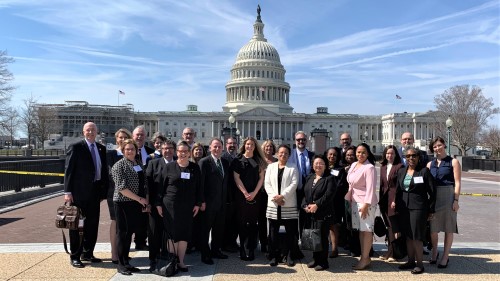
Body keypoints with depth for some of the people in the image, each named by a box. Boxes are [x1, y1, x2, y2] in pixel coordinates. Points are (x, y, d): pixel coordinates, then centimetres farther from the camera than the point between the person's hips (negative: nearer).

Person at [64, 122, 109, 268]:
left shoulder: (101, 148, 11)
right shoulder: (75, 147, -5)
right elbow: (68, 170, -8)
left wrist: (104, 190, 7)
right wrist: (67, 191, -13)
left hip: (95, 192, 6)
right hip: (79, 192, -5)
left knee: (93, 224, 12)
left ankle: (87, 253, 26)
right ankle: (75, 256, 15)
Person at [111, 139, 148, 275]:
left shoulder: (139, 164, 12)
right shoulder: (119, 165, -8)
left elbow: (144, 184, 18)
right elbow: (121, 188, -16)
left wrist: (146, 201, 9)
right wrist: (139, 199, -15)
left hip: (137, 204, 6)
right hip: (123, 203, -6)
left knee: (130, 232, 12)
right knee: (123, 233, 2)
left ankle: (126, 262, 22)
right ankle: (121, 264, 13)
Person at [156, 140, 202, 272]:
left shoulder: (195, 168, 5)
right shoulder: (169, 167, 0)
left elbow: (199, 187, 8)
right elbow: (161, 185, 0)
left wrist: (198, 203, 3)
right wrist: (159, 203, -3)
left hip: (188, 206, 2)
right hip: (170, 205, -2)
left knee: (184, 233, 5)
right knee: (173, 233, 3)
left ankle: (181, 261, 17)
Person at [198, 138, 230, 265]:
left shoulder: (225, 163, 10)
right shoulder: (204, 162, -8)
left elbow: (226, 182, 13)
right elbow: (201, 183, -11)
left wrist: (227, 198, 8)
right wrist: (202, 201, -15)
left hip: (222, 202, 6)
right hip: (209, 202, -6)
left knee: (219, 228, 14)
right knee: (206, 228, 5)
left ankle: (215, 250, 28)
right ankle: (205, 254, 16)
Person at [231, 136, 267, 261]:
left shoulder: (259, 160, 9)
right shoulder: (238, 160, 4)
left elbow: (261, 178, 5)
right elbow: (236, 178, -1)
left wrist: (254, 193, -7)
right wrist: (245, 193, -10)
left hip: (255, 195, 1)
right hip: (241, 195, -1)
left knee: (253, 222, 2)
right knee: (242, 222, 2)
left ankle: (251, 249, 7)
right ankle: (242, 248, 8)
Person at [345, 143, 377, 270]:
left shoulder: (369, 168, -14)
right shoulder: (353, 165, 10)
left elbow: (371, 188, -19)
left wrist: (366, 204, -22)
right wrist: (348, 199, 12)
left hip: (366, 202, -8)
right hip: (354, 201, 8)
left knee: (367, 230, -1)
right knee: (361, 230, 14)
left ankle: (365, 258, 8)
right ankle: (364, 257, 24)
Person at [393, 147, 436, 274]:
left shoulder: (424, 171, -6)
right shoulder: (401, 171, 10)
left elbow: (432, 192, -5)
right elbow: (398, 190, 16)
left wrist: (431, 210, -6)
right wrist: (396, 203, 10)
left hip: (418, 208, -5)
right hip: (404, 208, 5)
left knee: (417, 236, -1)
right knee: (408, 235, 12)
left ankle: (419, 263, 12)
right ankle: (411, 261, 24)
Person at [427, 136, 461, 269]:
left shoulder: (453, 162, 0)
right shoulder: (430, 164, 10)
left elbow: (457, 183, -4)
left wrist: (456, 200, -11)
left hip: (448, 196, -3)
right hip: (433, 197, 3)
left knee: (448, 228, 4)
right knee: (432, 227, 6)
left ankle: (445, 257, 15)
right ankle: (434, 252, 28)